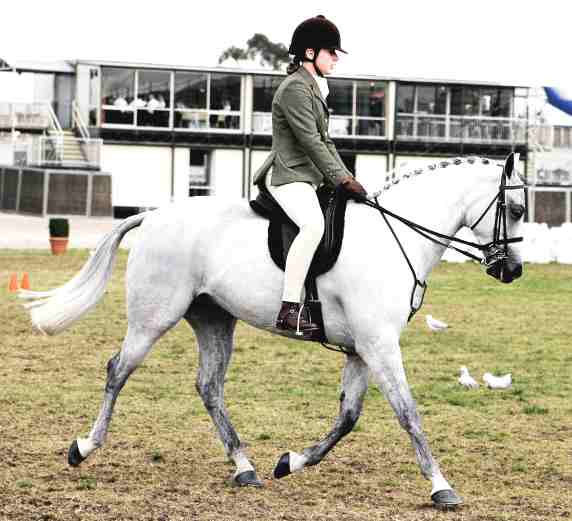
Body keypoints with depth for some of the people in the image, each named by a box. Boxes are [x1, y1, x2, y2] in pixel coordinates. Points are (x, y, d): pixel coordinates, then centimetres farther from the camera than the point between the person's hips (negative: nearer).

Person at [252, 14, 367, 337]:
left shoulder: (315, 89, 20)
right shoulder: (296, 88, -13)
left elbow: (325, 141, 22)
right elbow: (311, 142, -19)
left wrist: (348, 178, 12)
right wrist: (342, 179, -18)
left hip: (309, 177, 12)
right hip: (289, 176, -12)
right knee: (313, 224, -35)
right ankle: (290, 311, -39)